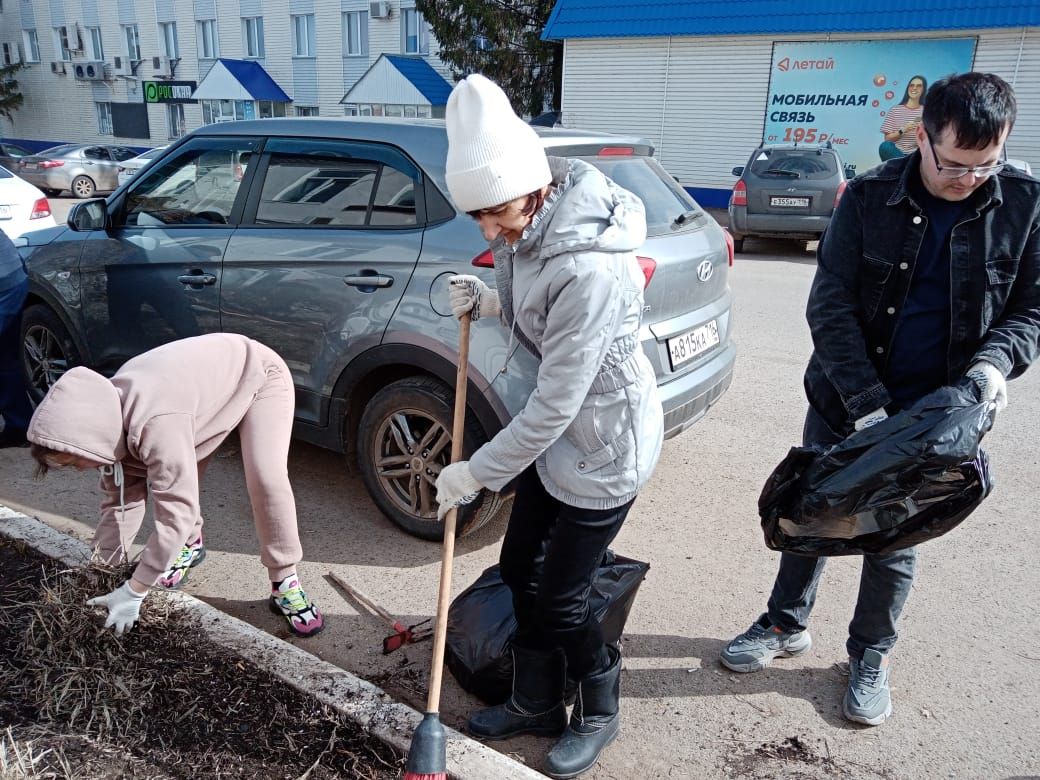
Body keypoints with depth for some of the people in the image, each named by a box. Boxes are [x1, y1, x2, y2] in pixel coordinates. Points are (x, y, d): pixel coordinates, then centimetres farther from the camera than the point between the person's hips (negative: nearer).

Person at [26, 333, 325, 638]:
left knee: (266, 479, -24)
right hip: (209, 381, 8)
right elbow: (120, 497, -2)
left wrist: (133, 592, -30)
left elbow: (176, 511, -37)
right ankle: (190, 544, 26)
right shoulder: (112, 417, -14)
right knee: (176, 476, -3)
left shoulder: (157, 423, -40)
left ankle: (285, 585, -8)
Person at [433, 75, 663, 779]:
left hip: (604, 444, -9)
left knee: (560, 598, 5)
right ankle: (536, 705, 40)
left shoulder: (589, 268, -33)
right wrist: (490, 303, -7)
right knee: (519, 565, 17)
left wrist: (474, 474, -17)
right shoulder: (529, 226, -5)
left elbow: (554, 406, -28)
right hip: (557, 429, 9)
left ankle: (599, 713, 36)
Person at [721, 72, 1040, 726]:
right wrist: (865, 402, -21)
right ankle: (787, 625, 35)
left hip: (932, 414, 0)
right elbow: (830, 305, -14)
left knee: (897, 539, 13)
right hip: (842, 402, 0)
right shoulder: (871, 198, -10)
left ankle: (872, 654, 35)